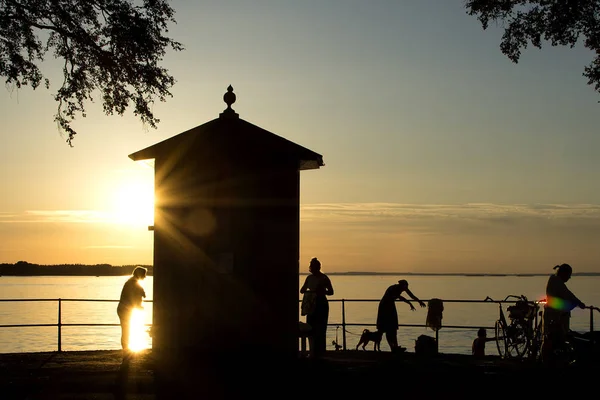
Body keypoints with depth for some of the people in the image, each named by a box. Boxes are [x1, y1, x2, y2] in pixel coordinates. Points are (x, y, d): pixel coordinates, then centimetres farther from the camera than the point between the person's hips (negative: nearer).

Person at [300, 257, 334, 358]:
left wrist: (322, 291, -21)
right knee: (311, 328, 4)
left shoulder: (324, 278, -6)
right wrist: (305, 291, -10)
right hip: (311, 305, 6)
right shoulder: (309, 278, 10)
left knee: (320, 329, -7)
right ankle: (313, 352, 10)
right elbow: (302, 290, 14)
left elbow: (331, 292, -3)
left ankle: (320, 352, -4)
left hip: (321, 304, -6)